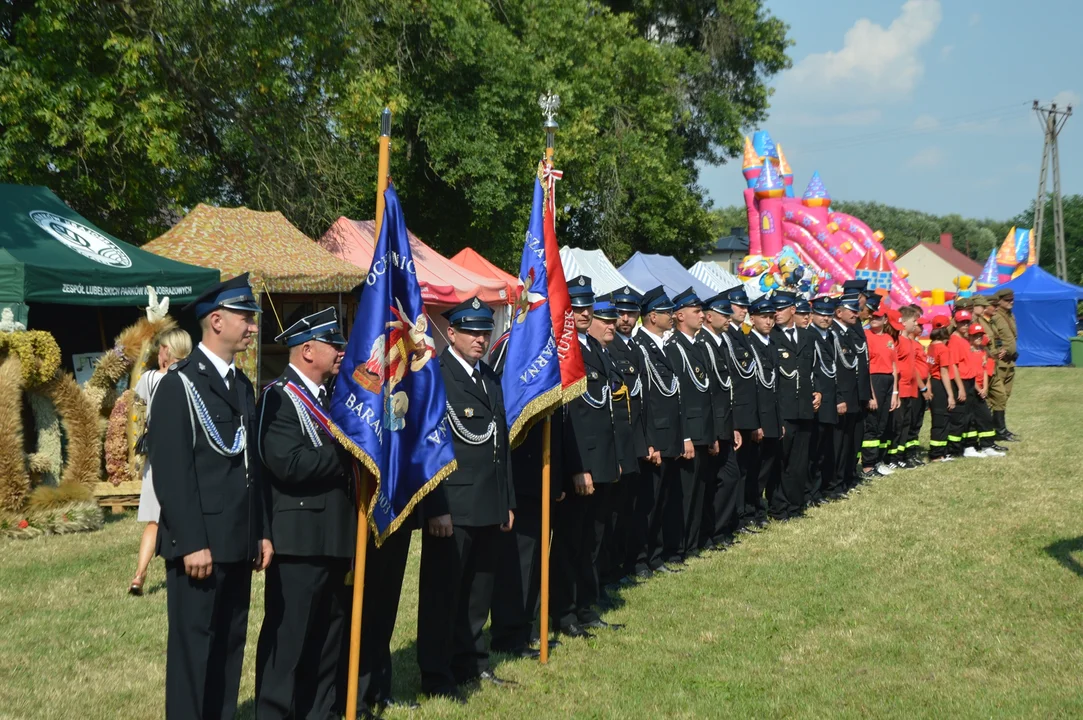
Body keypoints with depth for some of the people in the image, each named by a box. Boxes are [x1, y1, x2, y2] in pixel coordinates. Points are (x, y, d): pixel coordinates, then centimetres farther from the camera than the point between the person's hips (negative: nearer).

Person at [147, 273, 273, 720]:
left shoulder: (242, 385, 16)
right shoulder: (179, 384, -9)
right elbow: (170, 472, -15)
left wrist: (262, 532, 13)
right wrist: (191, 544, -19)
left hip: (238, 544, 8)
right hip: (200, 544, -8)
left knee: (230, 645, 11)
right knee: (194, 647, -1)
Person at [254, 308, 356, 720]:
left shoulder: (327, 397, 18)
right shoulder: (278, 398, -12)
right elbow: (290, 465, -25)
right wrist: (345, 449, -17)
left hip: (333, 537, 9)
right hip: (299, 538, -9)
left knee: (329, 632, 14)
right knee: (288, 634, -3)